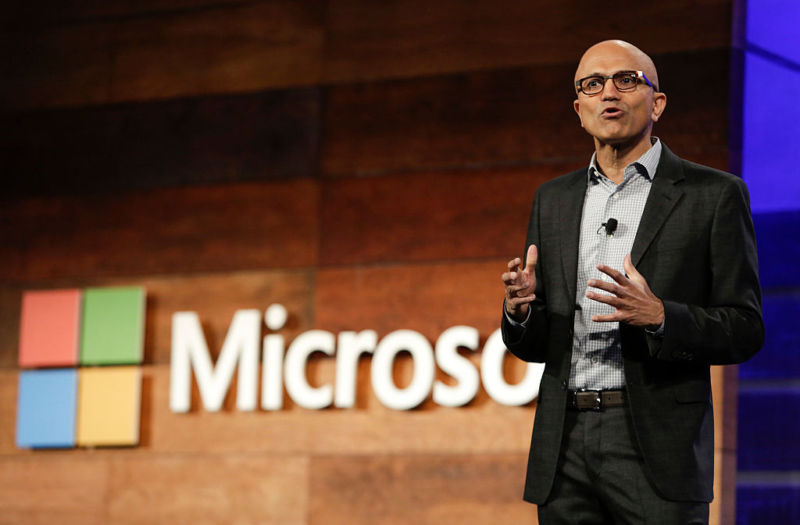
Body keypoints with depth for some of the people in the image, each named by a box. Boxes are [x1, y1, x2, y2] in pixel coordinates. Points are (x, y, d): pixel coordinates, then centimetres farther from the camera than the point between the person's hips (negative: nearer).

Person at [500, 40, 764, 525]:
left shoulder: (713, 194, 2)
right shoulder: (553, 199, 16)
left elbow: (744, 330, -2)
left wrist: (658, 316, -19)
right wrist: (520, 309, -5)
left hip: (657, 445, -4)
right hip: (564, 447, 4)